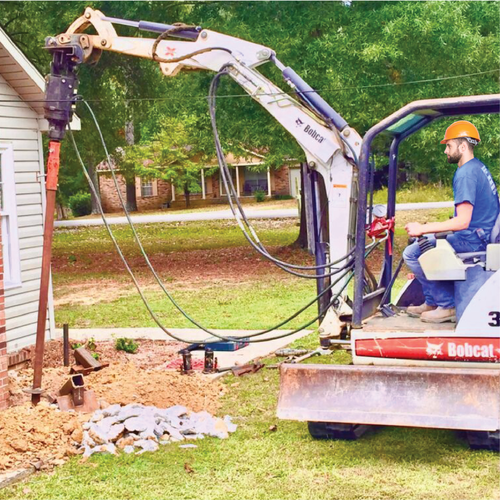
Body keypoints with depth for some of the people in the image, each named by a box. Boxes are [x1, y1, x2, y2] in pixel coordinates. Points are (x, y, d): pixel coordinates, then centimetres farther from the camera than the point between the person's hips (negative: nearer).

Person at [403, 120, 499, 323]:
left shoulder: (466, 173, -18)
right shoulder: (478, 167, 14)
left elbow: (462, 222, -25)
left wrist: (422, 228, -19)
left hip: (472, 240, -11)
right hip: (482, 235, 11)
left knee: (412, 254, -12)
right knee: (422, 242, 23)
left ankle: (448, 306, -6)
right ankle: (431, 302, 20)